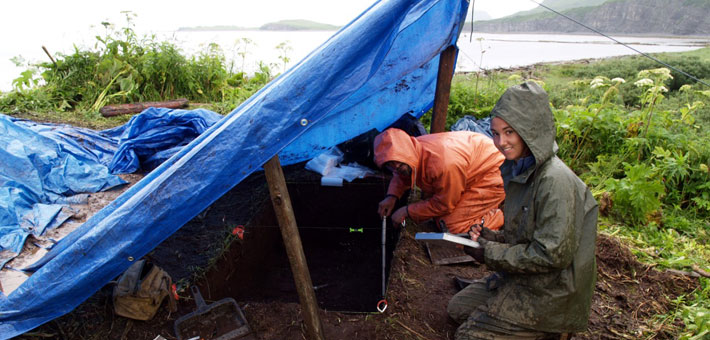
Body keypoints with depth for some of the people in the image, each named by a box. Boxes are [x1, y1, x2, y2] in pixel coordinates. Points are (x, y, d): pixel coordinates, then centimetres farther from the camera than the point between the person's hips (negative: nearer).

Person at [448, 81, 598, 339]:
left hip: (549, 293, -9)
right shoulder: (520, 170, 4)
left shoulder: (555, 181, -26)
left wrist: (490, 253, -17)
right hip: (520, 278, 9)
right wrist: (492, 237, -5)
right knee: (457, 308, 14)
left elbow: (552, 254, -26)